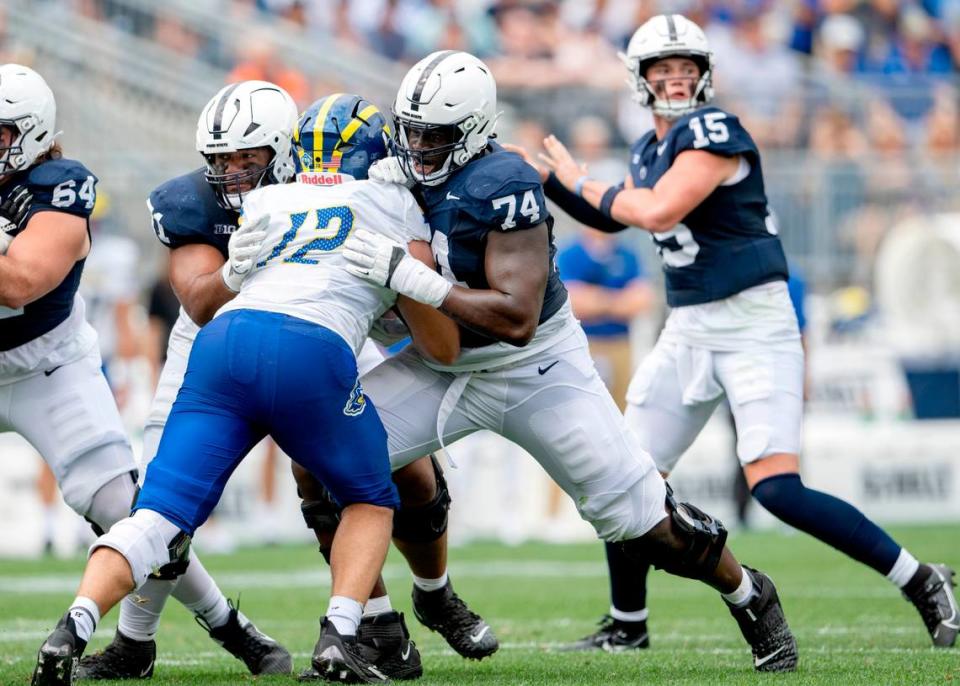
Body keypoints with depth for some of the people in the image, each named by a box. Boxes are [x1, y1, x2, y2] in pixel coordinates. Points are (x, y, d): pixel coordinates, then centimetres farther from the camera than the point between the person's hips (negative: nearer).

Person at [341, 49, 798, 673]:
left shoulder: (501, 188, -27)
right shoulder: (405, 171, -7)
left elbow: (517, 318, -31)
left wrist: (411, 277, -37)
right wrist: (381, 181, -12)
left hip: (536, 369, -6)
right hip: (443, 365, 6)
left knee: (641, 517, -2)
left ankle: (752, 600, 26)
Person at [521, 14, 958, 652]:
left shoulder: (713, 131, -14)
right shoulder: (651, 150, 12)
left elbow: (659, 213, -25)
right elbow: (614, 216, 30)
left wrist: (582, 182, -10)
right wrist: (549, 181, 18)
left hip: (754, 324, -8)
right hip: (689, 330, 8)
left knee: (777, 489, -18)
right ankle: (627, 624, 28)